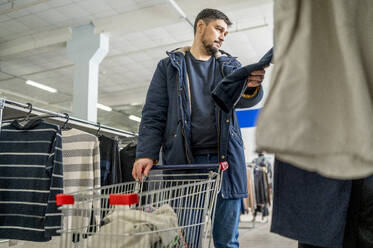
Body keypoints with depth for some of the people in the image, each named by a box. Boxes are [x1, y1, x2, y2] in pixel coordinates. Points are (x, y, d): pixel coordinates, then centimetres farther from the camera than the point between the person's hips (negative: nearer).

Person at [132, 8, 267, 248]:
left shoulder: (230, 65, 16)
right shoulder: (170, 65, 11)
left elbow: (241, 99, -3)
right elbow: (154, 114, 6)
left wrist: (251, 87, -27)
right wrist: (146, 153, -8)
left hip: (225, 160, 2)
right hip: (184, 161, -1)